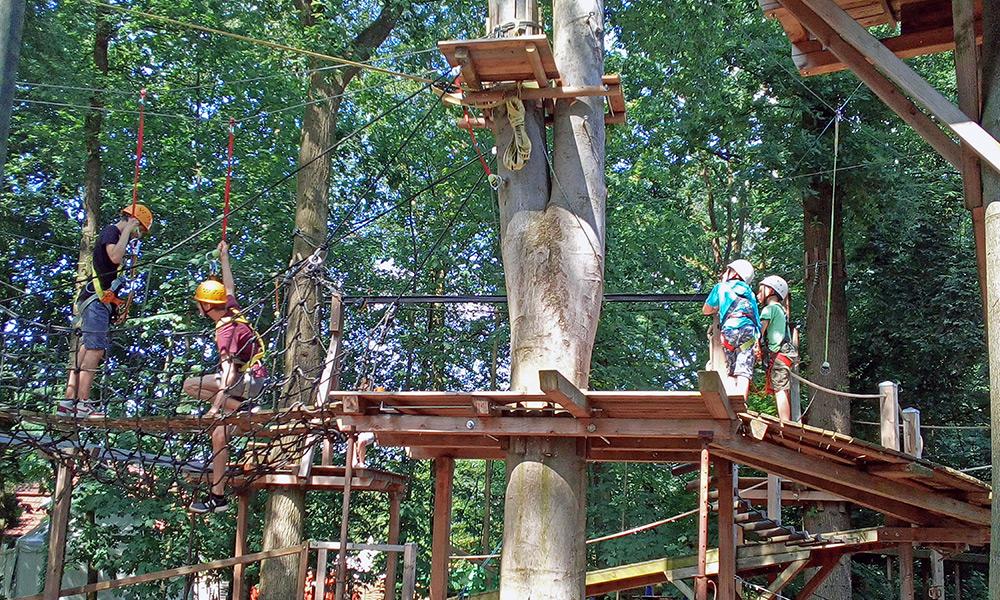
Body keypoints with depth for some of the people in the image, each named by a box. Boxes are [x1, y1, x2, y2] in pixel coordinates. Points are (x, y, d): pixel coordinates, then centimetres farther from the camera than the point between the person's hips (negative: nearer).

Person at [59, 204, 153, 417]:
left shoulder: (118, 237, 24)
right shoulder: (111, 232, -4)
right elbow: (116, 257, -23)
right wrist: (127, 231, -13)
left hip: (96, 302, 10)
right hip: (96, 300, -10)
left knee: (84, 351, 6)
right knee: (95, 350, -15)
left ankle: (67, 403, 4)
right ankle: (83, 404, -20)